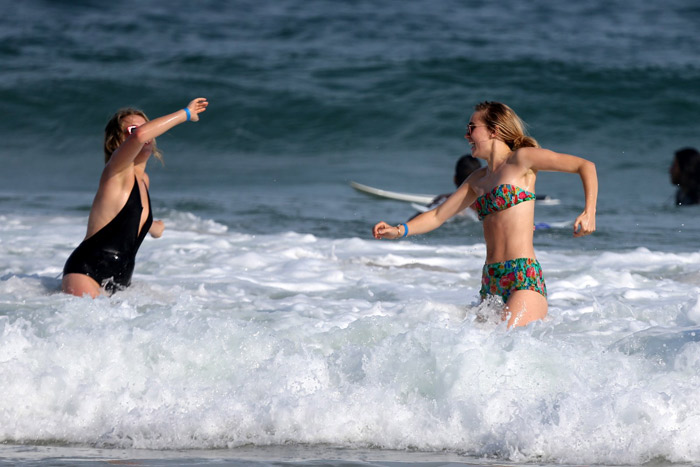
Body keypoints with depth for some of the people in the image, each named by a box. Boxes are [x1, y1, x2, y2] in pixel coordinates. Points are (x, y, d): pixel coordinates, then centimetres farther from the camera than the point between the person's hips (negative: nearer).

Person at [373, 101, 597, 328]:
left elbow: (586, 166, 1)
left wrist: (589, 213, -12)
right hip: (491, 284, 8)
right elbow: (438, 216, 23)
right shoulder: (478, 179, 21)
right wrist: (397, 231, 6)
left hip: (525, 282, -8)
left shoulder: (520, 159, 2)